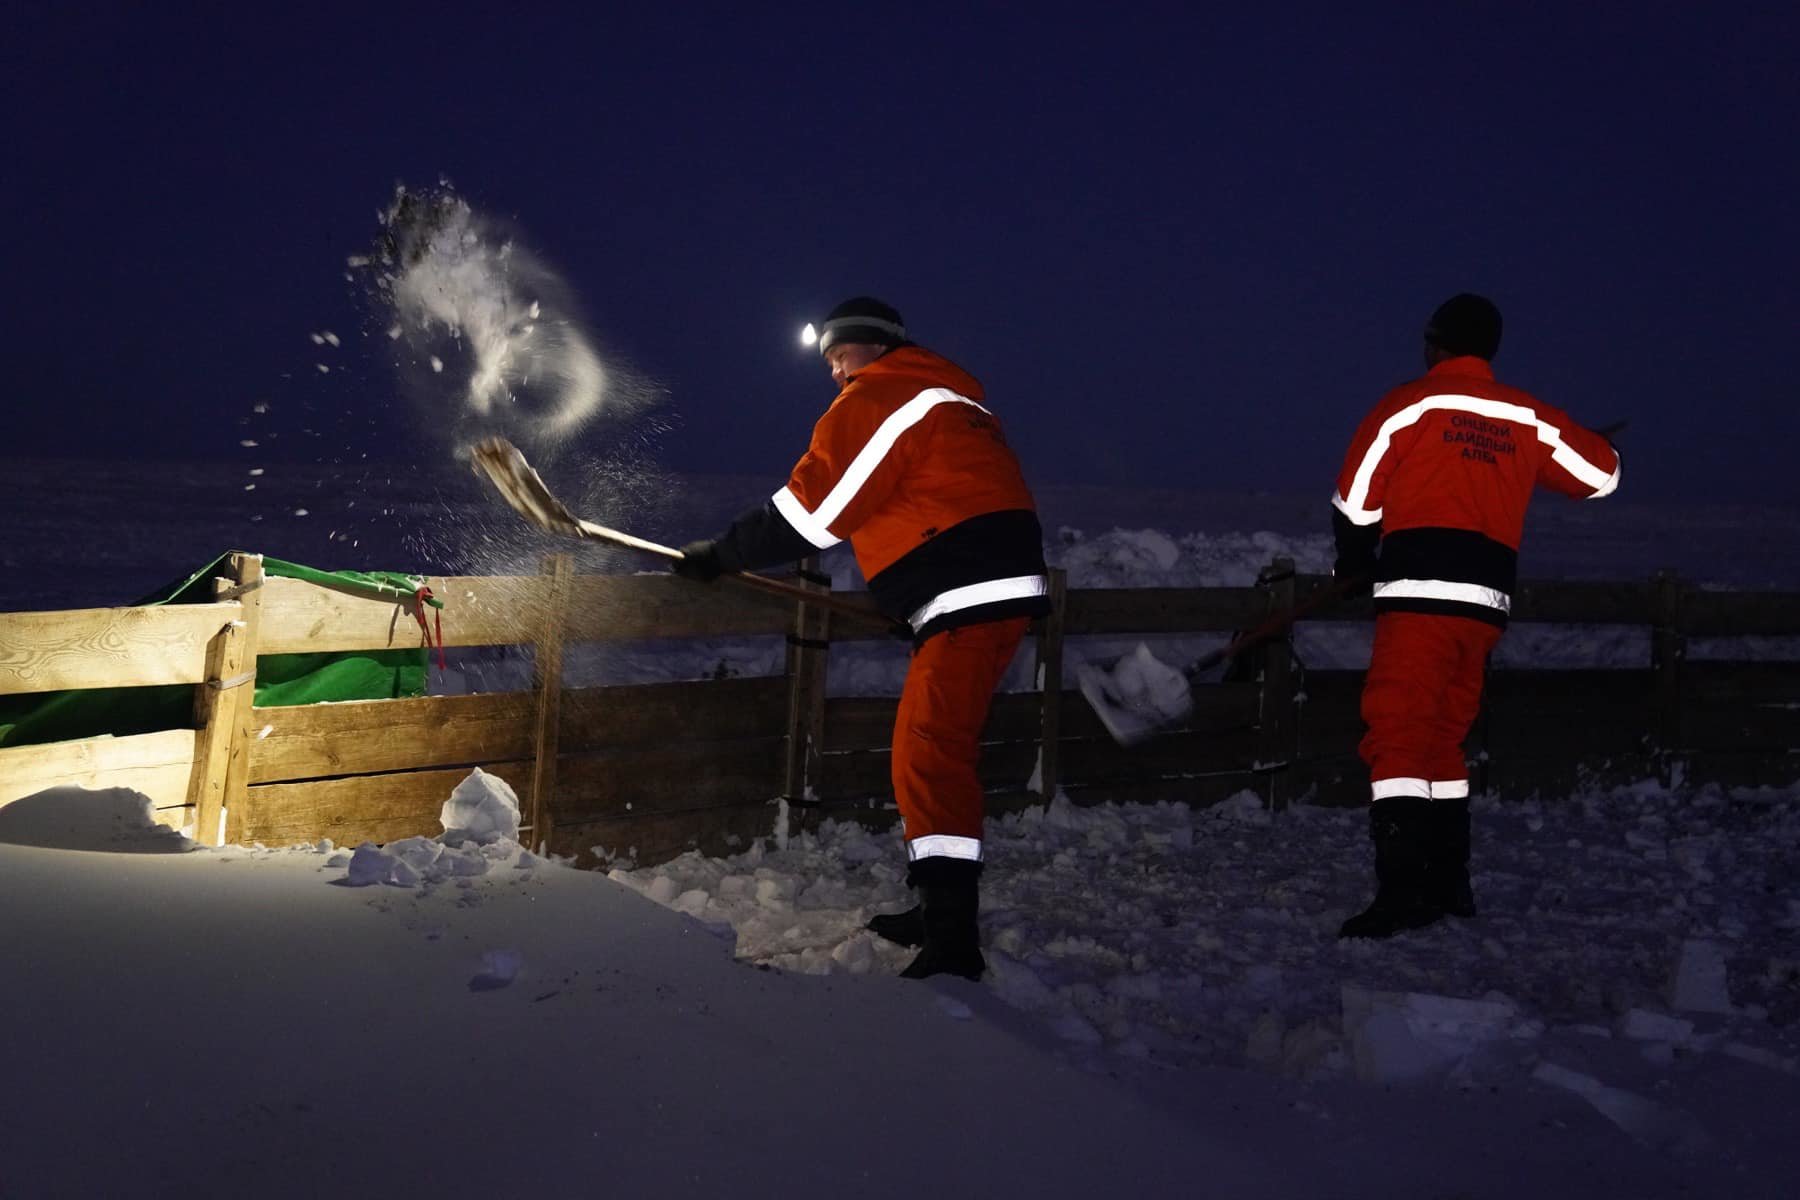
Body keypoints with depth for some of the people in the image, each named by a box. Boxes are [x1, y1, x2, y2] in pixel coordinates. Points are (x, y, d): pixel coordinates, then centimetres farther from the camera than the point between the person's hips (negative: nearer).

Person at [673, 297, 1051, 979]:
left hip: (971, 600, -11)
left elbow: (809, 510, -7)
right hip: (992, 593, 11)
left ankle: (951, 946, -23)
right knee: (933, 749, 18)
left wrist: (721, 556, 3)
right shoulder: (945, 396, 26)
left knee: (928, 753, -17)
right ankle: (940, 911, 28)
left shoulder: (880, 400, -5)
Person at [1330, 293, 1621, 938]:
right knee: (1444, 735, 18)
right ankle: (1449, 882, 23)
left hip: (1419, 594, -6)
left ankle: (1402, 891, -20)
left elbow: (1354, 504, 2)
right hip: (1487, 602, 6)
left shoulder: (1407, 406, 1)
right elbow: (1604, 473, 23)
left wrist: (1355, 565, 21)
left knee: (1397, 735, -9)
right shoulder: (1528, 419, 13)